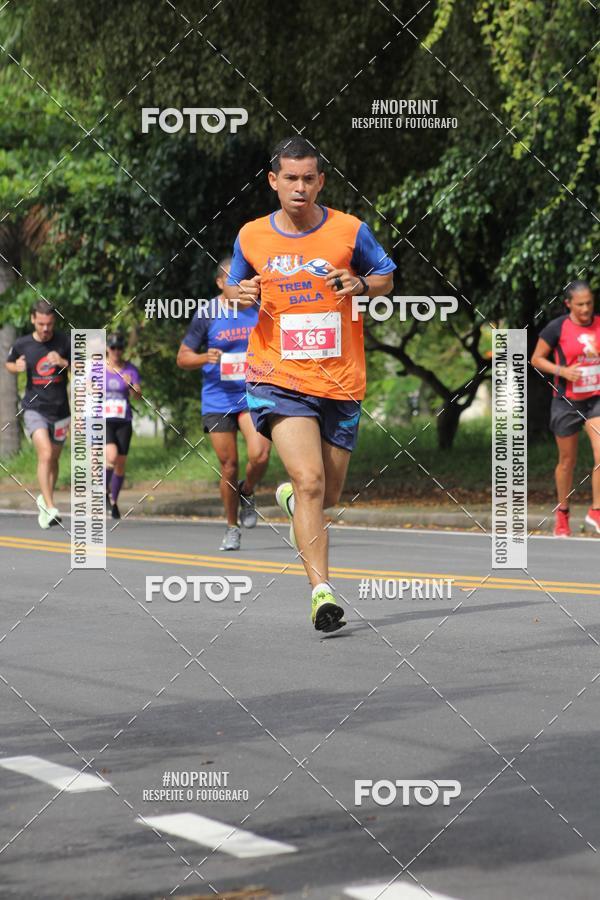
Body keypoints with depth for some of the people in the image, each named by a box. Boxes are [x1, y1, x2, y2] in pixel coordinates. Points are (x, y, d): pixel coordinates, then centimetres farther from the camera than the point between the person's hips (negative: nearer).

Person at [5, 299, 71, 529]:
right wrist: (16, 367, -8)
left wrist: (63, 362, -17)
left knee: (53, 459, 13)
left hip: (60, 409, 2)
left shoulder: (65, 342, -3)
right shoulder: (22, 344, -4)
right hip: (34, 408, -2)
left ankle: (45, 500, 37)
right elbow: (8, 363, 15)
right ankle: (50, 508, -24)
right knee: (45, 454, -21)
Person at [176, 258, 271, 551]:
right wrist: (206, 358, -17)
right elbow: (183, 357, 2)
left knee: (259, 454, -21)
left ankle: (247, 493, 13)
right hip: (218, 399, -1)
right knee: (229, 466, 0)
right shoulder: (206, 314, -3)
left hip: (252, 395, 1)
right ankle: (232, 528, 19)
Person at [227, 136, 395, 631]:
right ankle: (322, 590, -17)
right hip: (279, 379, -1)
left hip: (341, 383, 1)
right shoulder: (251, 237, 3)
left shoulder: (350, 231, -1)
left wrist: (361, 284, -11)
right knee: (310, 481, -20)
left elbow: (386, 277, 11)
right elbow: (235, 289, 19)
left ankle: (291, 497, 50)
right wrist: (241, 295, -5)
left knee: (328, 495, 12)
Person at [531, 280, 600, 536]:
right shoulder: (557, 328, -10)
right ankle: (562, 514, 26)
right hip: (567, 402, -2)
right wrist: (562, 371, -18)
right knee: (567, 461, 9)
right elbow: (536, 359, -5)